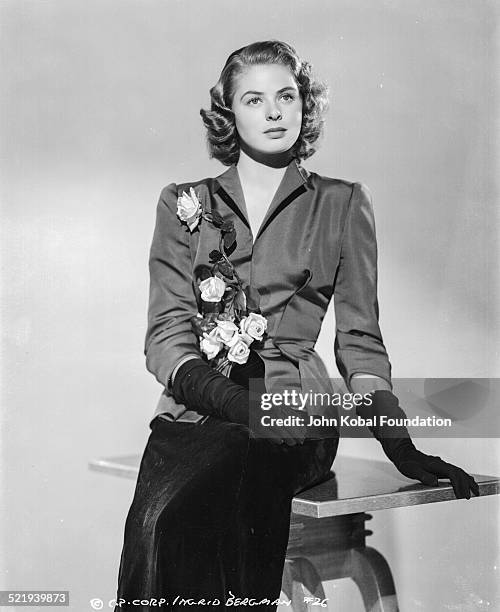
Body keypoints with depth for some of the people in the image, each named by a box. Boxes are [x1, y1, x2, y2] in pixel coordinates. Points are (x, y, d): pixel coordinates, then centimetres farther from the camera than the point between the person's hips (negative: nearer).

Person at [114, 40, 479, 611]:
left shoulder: (342, 204, 14)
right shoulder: (183, 204, 15)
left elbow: (359, 340, 11)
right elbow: (166, 335, 6)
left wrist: (401, 446, -4)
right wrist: (238, 401, -14)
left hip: (293, 413, -1)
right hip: (196, 410, 2)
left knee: (177, 513, -31)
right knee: (160, 519, -31)